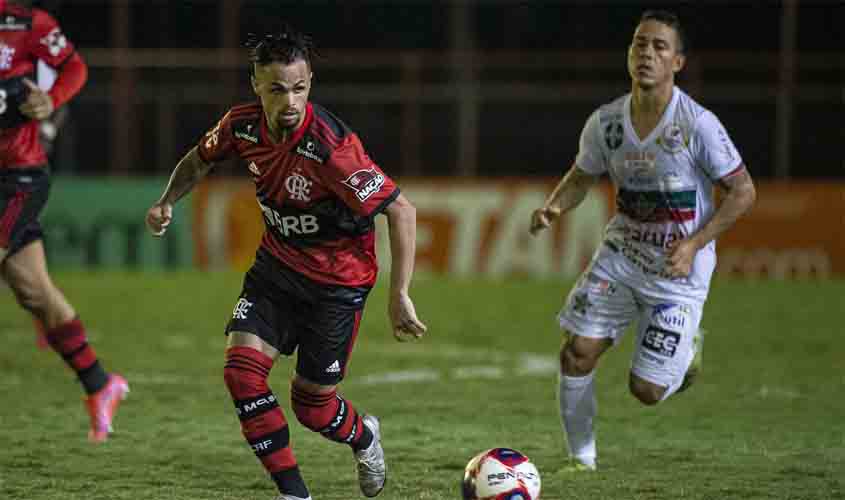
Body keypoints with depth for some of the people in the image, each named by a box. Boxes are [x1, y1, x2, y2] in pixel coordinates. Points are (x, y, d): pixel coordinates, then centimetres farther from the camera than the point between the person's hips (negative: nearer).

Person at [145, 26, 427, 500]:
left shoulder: (332, 146, -31)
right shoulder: (242, 125, -13)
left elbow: (402, 210, -26)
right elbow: (200, 159, 11)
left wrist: (400, 295, -25)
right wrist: (167, 202, -7)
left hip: (338, 280, -5)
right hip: (276, 265, 5)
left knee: (312, 405, 4)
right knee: (242, 369, -13)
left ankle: (364, 436, 41)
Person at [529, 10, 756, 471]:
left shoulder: (698, 124, -19)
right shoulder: (606, 121, -6)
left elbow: (742, 191, -12)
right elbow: (581, 177, 11)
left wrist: (694, 244, -22)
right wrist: (553, 207, -10)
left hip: (678, 272, -4)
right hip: (619, 256, 4)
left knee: (646, 390, -4)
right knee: (576, 355, -9)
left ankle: (688, 349, 31)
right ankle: (581, 459, 12)